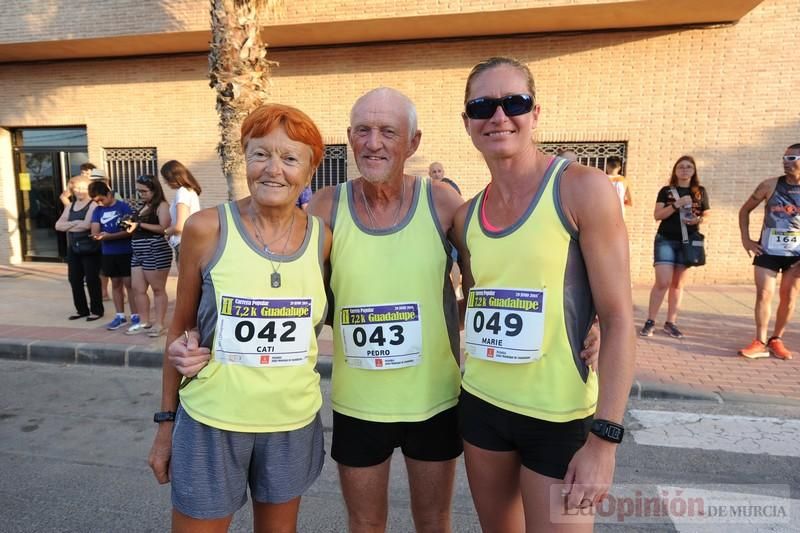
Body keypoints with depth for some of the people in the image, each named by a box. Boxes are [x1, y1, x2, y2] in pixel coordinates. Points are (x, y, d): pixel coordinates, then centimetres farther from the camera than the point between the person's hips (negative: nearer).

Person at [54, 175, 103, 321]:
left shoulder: (93, 205, -9)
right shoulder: (70, 206, 14)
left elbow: (87, 225, -23)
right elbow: (58, 225, 4)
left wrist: (69, 225, -8)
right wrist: (76, 223, -12)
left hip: (90, 249, -7)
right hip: (73, 249, 7)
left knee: (92, 280, -3)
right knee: (74, 280, 10)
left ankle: (97, 310, 9)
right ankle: (82, 309, 22)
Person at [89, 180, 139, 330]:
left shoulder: (124, 207, -8)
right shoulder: (98, 211, 7)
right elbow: (95, 232, 2)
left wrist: (109, 236, -20)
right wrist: (101, 236, -20)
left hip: (126, 252, -5)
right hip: (108, 253, 5)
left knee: (129, 283, -1)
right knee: (116, 284, 11)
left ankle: (135, 316, 5)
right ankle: (120, 316, 19)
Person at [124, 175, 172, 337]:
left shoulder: (162, 205, -7)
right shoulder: (144, 207, 18)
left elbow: (164, 228, -20)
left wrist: (139, 224, -19)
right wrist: (132, 225, 10)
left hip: (156, 251, -9)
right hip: (139, 252, 9)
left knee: (158, 289, 0)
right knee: (137, 288, 9)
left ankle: (159, 324, 6)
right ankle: (144, 322, 19)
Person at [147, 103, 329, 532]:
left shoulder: (322, 238, -5)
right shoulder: (207, 229, -11)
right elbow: (180, 328, -1)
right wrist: (167, 420, 3)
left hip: (293, 422, 3)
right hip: (210, 421, -2)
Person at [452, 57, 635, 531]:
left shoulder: (581, 188, -12)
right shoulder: (467, 215, 3)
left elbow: (618, 318, -14)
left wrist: (604, 438, -17)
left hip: (560, 416, -5)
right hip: (481, 405, 5)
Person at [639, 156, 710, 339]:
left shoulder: (700, 192, 9)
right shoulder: (666, 191, 3)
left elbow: (707, 214, 14)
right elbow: (657, 215, -6)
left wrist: (698, 220, -9)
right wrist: (677, 204, -17)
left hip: (688, 241, 3)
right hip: (665, 240, -2)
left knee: (678, 284, 7)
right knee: (662, 282, -10)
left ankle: (671, 322, 15)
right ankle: (650, 321, 0)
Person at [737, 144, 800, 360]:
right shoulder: (770, 185, -4)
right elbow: (745, 210, 6)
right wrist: (746, 239, -2)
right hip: (767, 251, 0)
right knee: (764, 295, -5)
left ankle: (776, 340, 22)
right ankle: (760, 343, 2)